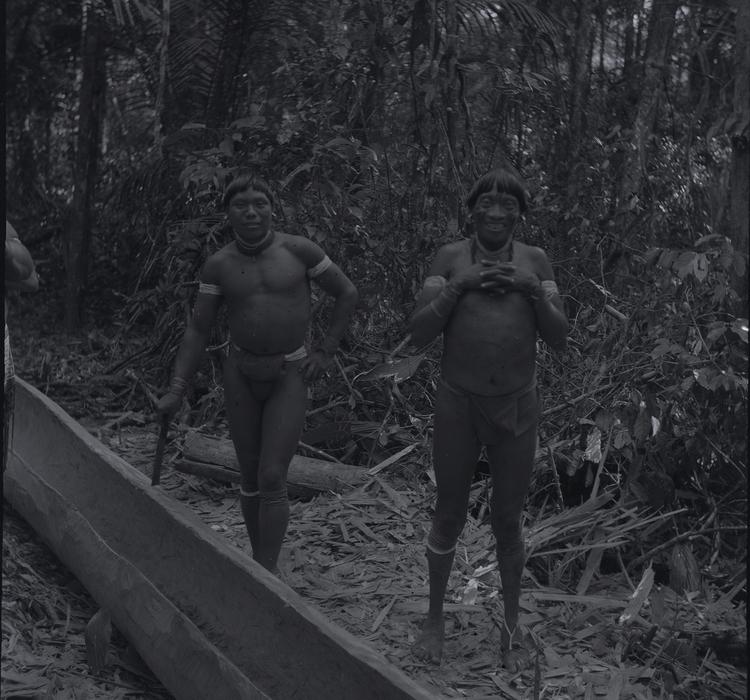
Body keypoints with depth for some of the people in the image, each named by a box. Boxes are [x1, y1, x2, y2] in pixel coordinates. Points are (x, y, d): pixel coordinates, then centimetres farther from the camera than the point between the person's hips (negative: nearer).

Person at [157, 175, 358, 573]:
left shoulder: (299, 250, -11)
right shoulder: (219, 265, -5)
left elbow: (347, 293, 0)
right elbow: (197, 331, -2)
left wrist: (325, 353, -5)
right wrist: (176, 391, -11)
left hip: (289, 376, -3)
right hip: (240, 372, 3)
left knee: (272, 479, -11)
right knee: (250, 476, 9)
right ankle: (261, 562, 26)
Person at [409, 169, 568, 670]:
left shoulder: (535, 261, 2)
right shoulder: (451, 258, -1)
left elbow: (560, 339, -1)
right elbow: (419, 333, -6)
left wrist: (534, 289, -16)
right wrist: (458, 286, -18)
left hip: (517, 408, 1)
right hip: (458, 404, 0)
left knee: (508, 521, 11)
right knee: (449, 515, 11)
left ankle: (511, 625, 29)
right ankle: (435, 618, 30)